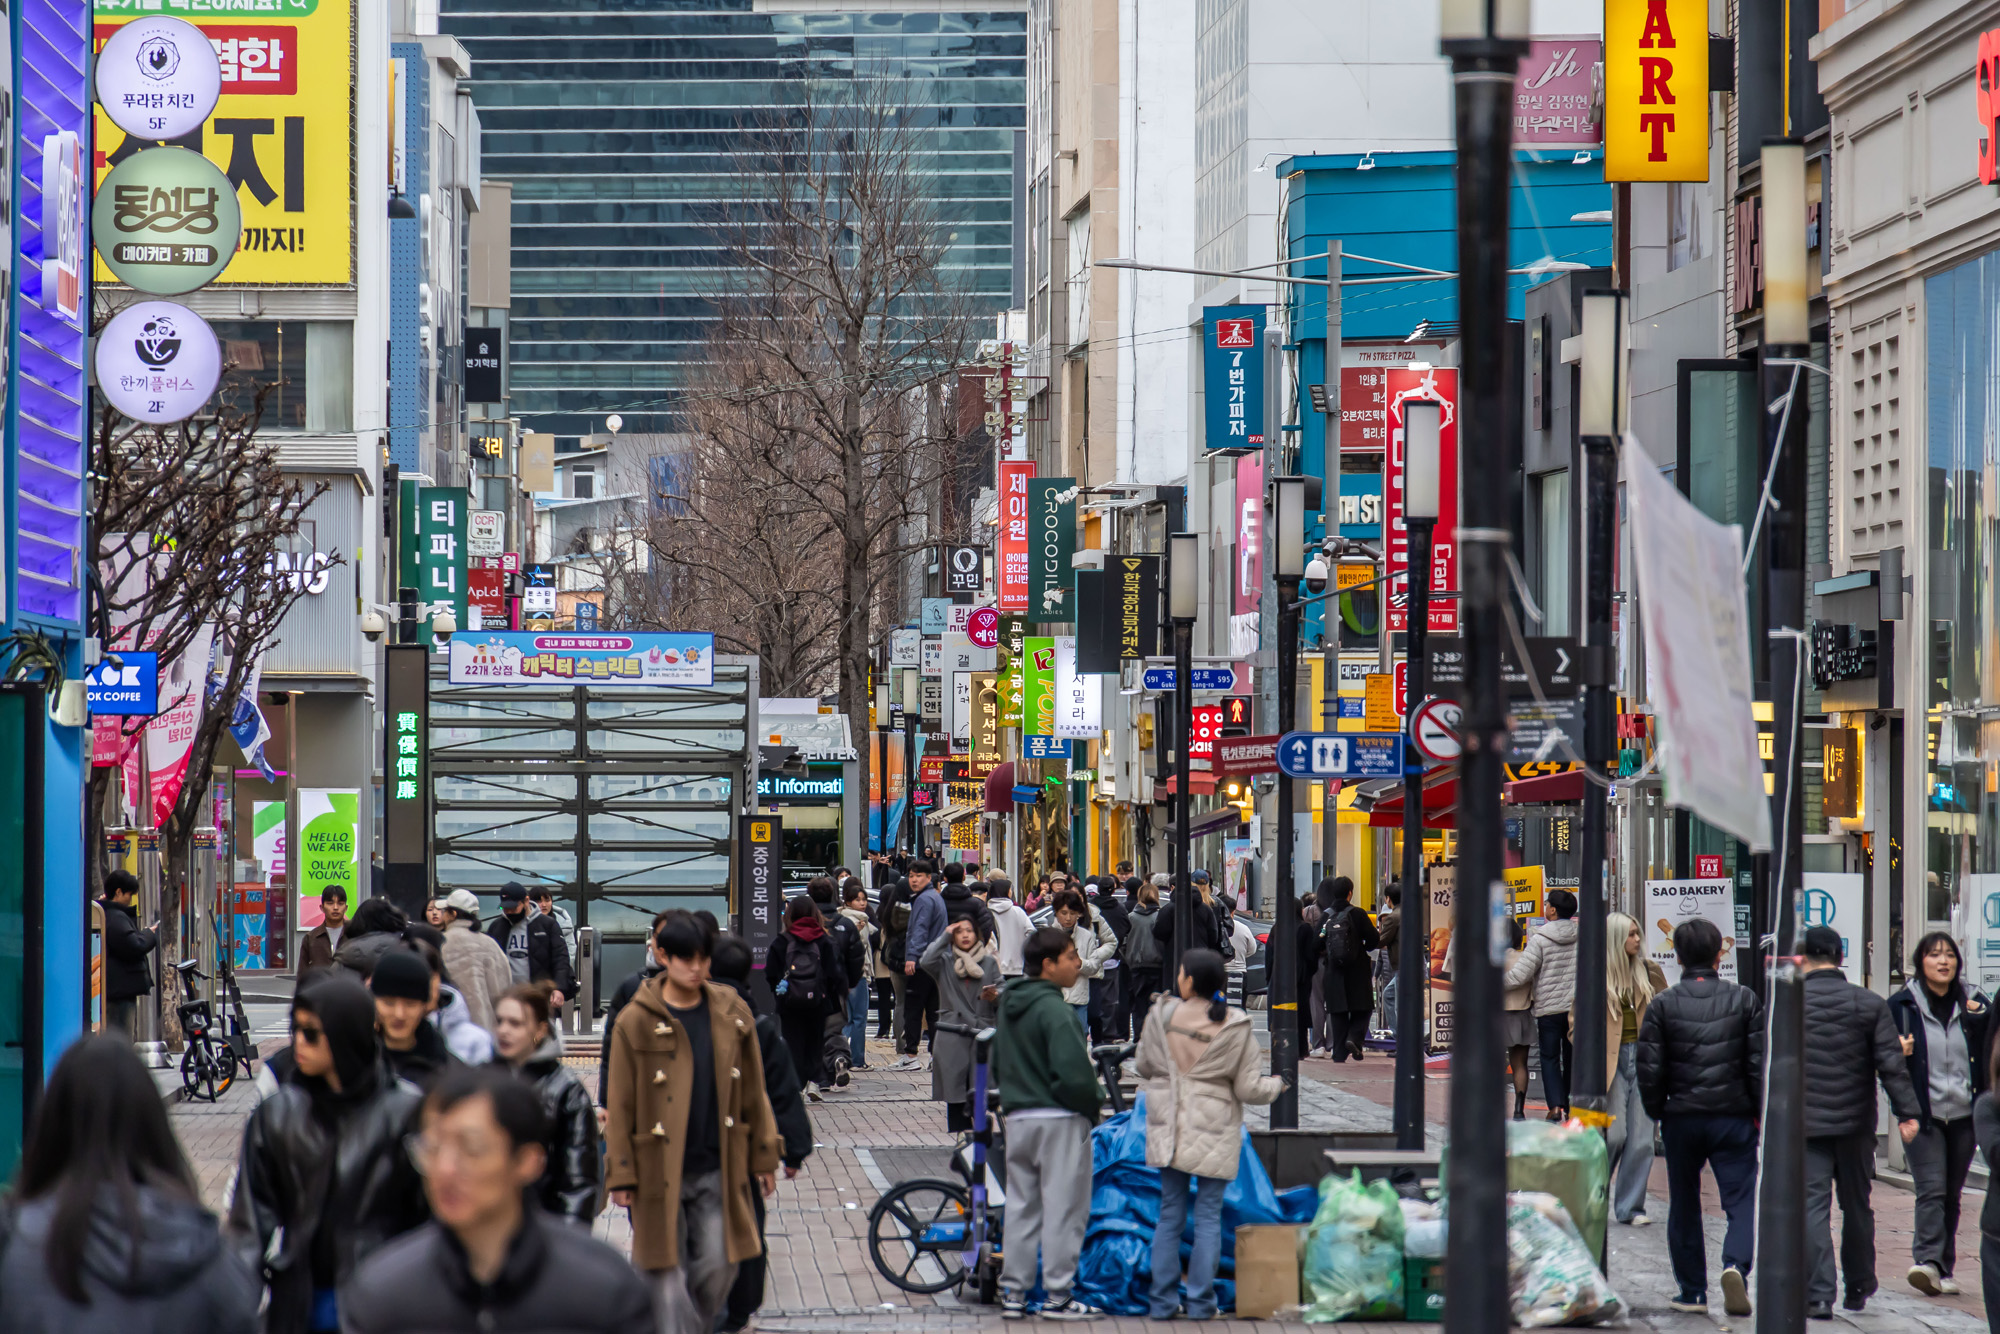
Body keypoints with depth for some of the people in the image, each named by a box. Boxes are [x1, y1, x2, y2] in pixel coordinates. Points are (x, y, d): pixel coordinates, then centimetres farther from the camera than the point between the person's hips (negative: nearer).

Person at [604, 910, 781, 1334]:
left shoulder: (733, 1014, 6)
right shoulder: (636, 1022, -4)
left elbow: (753, 1093, 13)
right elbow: (620, 1105, -2)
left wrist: (764, 1156, 13)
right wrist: (621, 1174, -4)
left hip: (718, 1170, 3)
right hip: (660, 1169, -3)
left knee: (718, 1267, 3)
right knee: (667, 1275, -2)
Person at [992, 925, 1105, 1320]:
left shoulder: (1008, 1005, 10)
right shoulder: (1052, 1009, -18)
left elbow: (997, 1064, 18)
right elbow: (1073, 1073, -23)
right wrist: (1091, 1106, -7)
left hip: (1018, 1119, 8)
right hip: (1059, 1121, -8)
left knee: (1021, 1207, 12)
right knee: (1063, 1207, -1)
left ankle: (1013, 1292, 13)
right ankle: (1058, 1295, 0)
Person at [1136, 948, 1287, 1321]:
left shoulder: (1163, 1015, -5)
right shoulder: (1236, 1027, -8)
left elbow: (1144, 1066, 7)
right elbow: (1247, 1088, -6)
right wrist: (1277, 1084, 15)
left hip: (1169, 1130, 2)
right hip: (1215, 1134, -2)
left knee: (1170, 1213, 9)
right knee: (1209, 1216, 5)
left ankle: (1162, 1300, 9)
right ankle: (1200, 1301, 4)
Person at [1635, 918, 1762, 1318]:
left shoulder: (1663, 1005, -3)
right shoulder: (1744, 1000, -1)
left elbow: (1649, 1068, -4)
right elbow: (1760, 1062, -1)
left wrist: (1657, 1112, 10)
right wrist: (1760, 1113, 9)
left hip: (1681, 1118, 1)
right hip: (1734, 1117, -1)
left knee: (1684, 1206, 13)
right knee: (1741, 1199, 1)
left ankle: (1692, 1291, 15)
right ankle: (1736, 1264, -25)